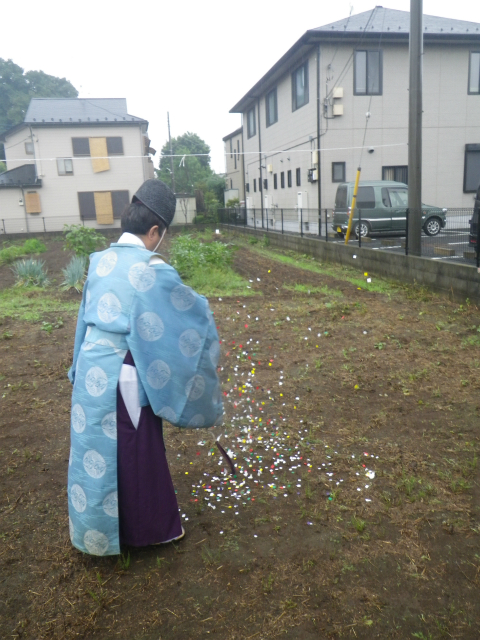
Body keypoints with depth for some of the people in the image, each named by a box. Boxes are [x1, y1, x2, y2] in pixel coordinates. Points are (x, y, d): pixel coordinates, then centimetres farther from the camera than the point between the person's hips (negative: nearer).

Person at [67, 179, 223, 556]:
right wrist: (204, 309, 13)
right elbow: (192, 311, -8)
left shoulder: (100, 261, 3)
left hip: (90, 368, 7)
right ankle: (151, 527, 32)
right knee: (135, 454, 10)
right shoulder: (153, 272, -19)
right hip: (123, 376, -7)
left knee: (96, 448, 21)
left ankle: (97, 525, 42)